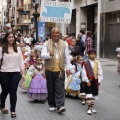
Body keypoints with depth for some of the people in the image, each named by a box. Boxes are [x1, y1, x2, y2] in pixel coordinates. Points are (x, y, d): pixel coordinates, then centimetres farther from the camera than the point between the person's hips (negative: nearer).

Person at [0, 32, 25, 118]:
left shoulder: (18, 49, 7)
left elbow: (21, 61, 8)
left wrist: (23, 73, 5)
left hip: (15, 73, 1)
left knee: (13, 91, 0)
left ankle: (13, 110, 8)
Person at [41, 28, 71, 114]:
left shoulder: (64, 44, 9)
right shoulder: (46, 44, 4)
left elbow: (67, 57, 10)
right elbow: (42, 55, -6)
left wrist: (68, 68, 6)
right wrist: (49, 54, -25)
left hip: (60, 70, 0)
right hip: (49, 70, 0)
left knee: (60, 89, -6)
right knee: (51, 88, 7)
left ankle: (60, 106, -7)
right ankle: (52, 105, 20)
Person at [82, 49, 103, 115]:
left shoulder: (97, 62, 3)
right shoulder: (85, 63, -7)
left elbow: (100, 72, 5)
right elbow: (84, 73, -8)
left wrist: (99, 81, 0)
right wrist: (87, 81, -12)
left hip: (95, 80, 4)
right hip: (89, 81, -4)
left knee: (94, 94, 11)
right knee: (89, 94, -9)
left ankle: (92, 107, 23)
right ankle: (89, 108, 0)